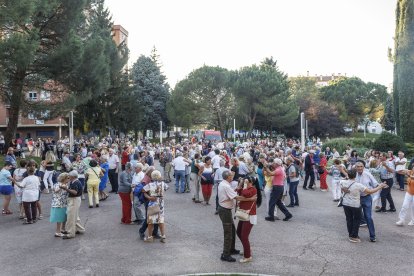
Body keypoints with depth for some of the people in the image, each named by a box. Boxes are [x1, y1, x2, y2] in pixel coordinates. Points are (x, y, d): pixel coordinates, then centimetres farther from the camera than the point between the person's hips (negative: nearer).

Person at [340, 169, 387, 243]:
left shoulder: (343, 182, -14)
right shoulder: (358, 185, -22)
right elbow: (370, 191, -16)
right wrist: (380, 187, -7)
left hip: (346, 204, 3)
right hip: (355, 205, -3)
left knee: (349, 219, 16)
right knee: (356, 220, 14)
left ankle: (350, 234, 26)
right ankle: (354, 236, 16)